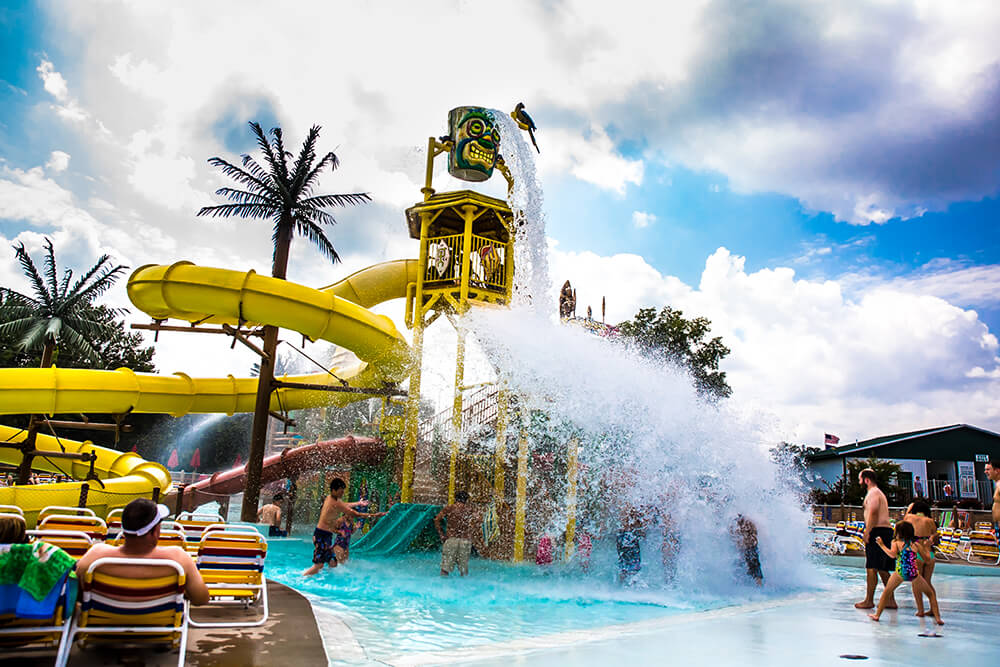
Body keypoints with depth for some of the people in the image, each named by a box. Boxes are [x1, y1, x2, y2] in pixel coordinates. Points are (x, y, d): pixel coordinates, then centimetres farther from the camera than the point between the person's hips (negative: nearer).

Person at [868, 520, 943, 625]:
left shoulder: (896, 542, 8)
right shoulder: (917, 543, 15)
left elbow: (892, 555, -9)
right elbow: (927, 558, 19)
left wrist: (881, 545, 1)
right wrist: (925, 547, 34)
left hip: (900, 571, -1)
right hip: (914, 573, 1)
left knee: (886, 592, 16)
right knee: (931, 594, 22)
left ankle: (877, 615, 16)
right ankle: (937, 618, 14)